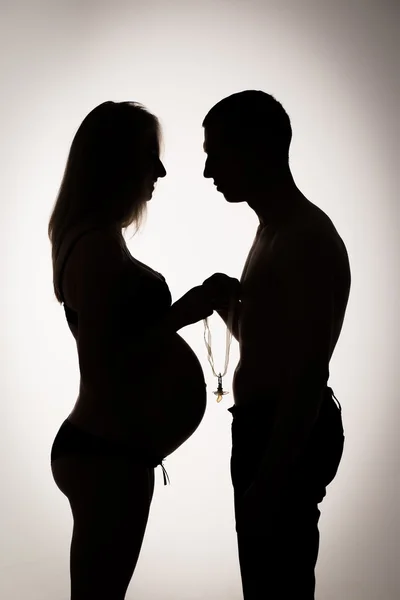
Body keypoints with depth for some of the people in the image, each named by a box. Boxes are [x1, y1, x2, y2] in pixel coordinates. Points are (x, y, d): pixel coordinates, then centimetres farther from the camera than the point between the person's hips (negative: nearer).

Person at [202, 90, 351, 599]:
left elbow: (309, 372, -23)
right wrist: (225, 304, 6)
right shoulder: (275, 229, 13)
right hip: (268, 429, 10)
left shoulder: (307, 239, -19)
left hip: (290, 437, -10)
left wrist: (271, 476, -22)